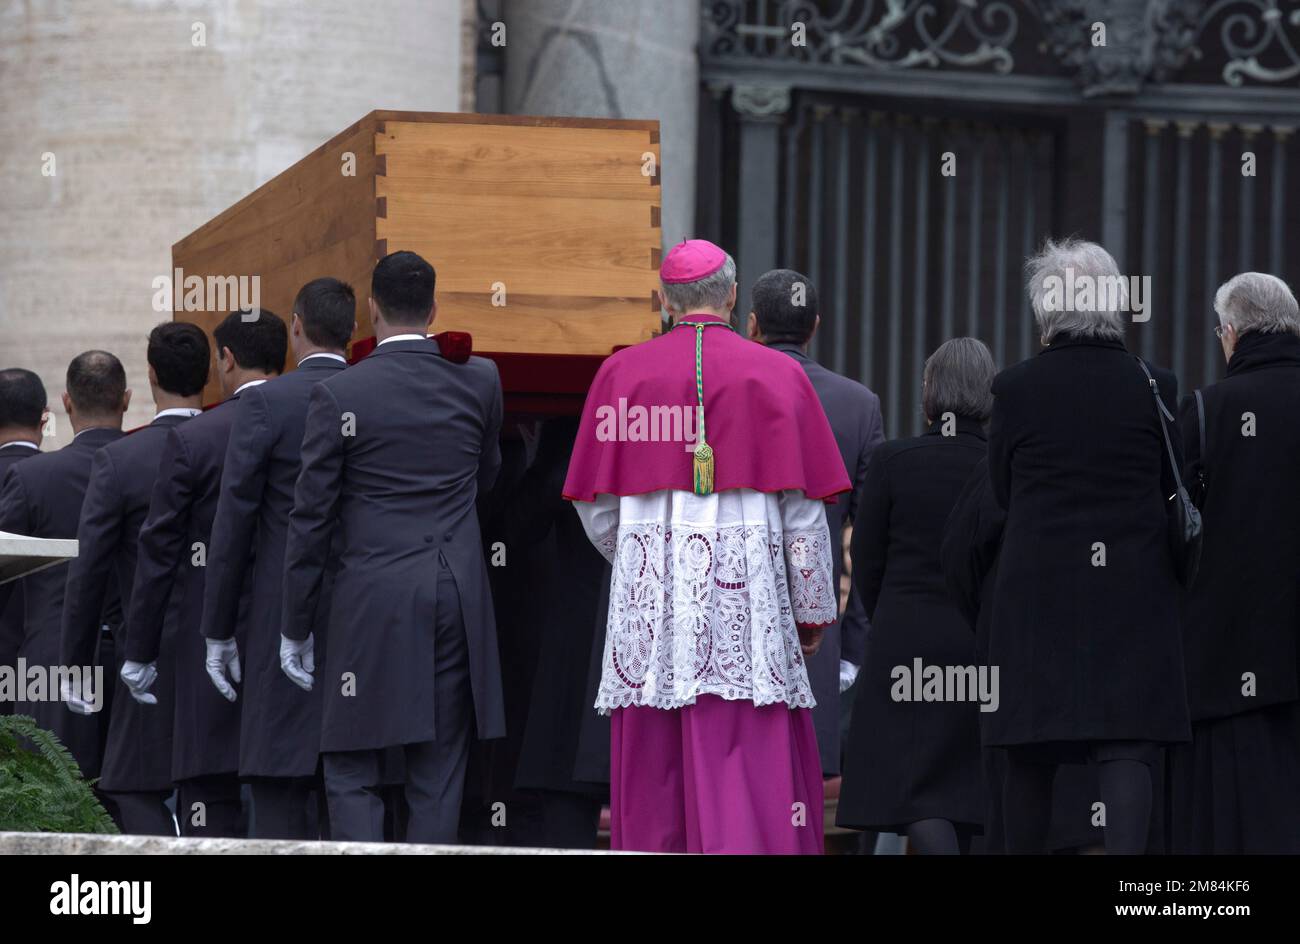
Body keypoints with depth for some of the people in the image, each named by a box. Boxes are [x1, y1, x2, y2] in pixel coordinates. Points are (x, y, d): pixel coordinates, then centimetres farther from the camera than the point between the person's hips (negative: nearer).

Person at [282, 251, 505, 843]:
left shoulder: (337, 395, -6)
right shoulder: (479, 381, 3)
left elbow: (310, 520, -3)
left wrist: (296, 629, 4)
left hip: (372, 600, -3)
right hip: (458, 597, 3)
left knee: (352, 774, 3)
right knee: (437, 777, 7)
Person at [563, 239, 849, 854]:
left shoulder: (621, 374, 5)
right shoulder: (777, 376, 1)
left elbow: (595, 507, 9)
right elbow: (803, 510, 1)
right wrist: (813, 611, 10)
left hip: (646, 590, 2)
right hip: (745, 590, -2)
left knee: (652, 779, 5)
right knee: (745, 775, -5)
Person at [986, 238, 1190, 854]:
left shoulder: (1015, 389, -4)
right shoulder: (1154, 387, -2)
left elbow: (1003, 492, 6)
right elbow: (1173, 492, 7)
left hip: (1036, 591, 0)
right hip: (1135, 592, 0)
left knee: (1030, 756, 10)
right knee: (1126, 750, -4)